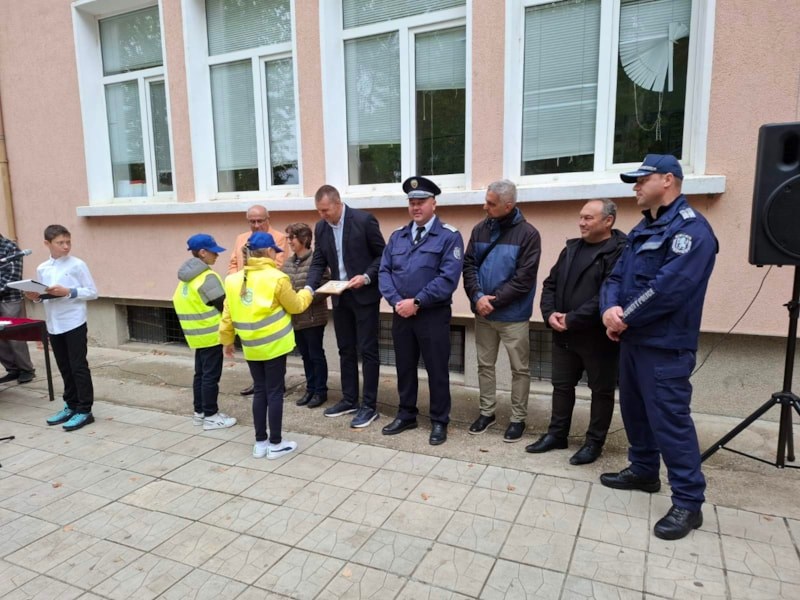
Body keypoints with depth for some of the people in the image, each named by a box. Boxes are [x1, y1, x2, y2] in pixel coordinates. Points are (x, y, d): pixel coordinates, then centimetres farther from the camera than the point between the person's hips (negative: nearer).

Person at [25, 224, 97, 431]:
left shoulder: (77, 265, -7)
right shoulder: (41, 269, 8)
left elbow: (93, 292, -7)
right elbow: (43, 295, 16)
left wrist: (68, 292, -18)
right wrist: (35, 297, -5)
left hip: (74, 323, -5)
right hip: (53, 325, 5)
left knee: (78, 366, -1)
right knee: (64, 368, 14)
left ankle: (84, 410, 5)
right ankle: (71, 406, 26)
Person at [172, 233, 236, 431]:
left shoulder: (186, 277, 11)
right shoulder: (208, 276, -18)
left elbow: (179, 302, 15)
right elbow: (224, 305, -17)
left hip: (197, 334, 9)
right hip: (211, 334, -9)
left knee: (200, 373, 16)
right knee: (211, 375, -2)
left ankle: (199, 412, 24)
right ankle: (211, 416, 5)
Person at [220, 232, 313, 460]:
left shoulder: (234, 280, 2)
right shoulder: (276, 278, -13)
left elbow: (227, 316, 6)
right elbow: (296, 306, -1)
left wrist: (227, 341, 19)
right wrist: (308, 291, 18)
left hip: (251, 346, 5)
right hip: (274, 344, -5)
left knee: (260, 391, 15)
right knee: (275, 392, 5)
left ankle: (260, 442, 22)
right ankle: (275, 444, 13)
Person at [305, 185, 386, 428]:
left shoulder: (364, 220, -13)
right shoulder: (321, 227, 4)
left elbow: (382, 254, -8)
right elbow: (319, 262, 5)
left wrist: (366, 277, -21)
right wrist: (309, 287, -11)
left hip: (364, 294, -6)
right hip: (340, 296, 6)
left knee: (367, 350, -1)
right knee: (346, 350, 14)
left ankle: (369, 405, 9)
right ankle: (349, 399, 26)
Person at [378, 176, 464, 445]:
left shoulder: (449, 236, -7)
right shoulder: (397, 236, 11)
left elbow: (449, 278, -17)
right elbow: (384, 271, 6)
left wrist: (416, 302, -18)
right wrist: (396, 301, -11)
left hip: (434, 315, -5)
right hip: (401, 314, 5)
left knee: (437, 370, 6)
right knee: (404, 367, 16)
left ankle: (439, 422, 22)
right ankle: (406, 415, 32)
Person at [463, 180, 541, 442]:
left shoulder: (527, 234, -10)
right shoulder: (480, 229, 4)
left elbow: (524, 279, -14)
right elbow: (468, 265, 2)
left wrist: (493, 300, -15)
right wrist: (477, 297, -14)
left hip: (513, 315, -4)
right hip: (483, 313, 5)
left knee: (519, 369, 6)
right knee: (485, 364, 14)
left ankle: (518, 419, 21)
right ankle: (487, 412, 30)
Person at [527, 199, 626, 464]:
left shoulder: (620, 252, -13)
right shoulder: (572, 248, 12)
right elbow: (551, 284, 12)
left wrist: (572, 319, -20)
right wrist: (550, 313, -6)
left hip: (598, 336, -7)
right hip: (563, 334, 7)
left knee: (601, 390, 10)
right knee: (562, 385, 16)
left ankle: (595, 442, 23)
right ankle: (557, 434, 31)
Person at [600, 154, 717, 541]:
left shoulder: (690, 228, -14)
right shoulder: (642, 229, 16)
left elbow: (668, 288, -25)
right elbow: (617, 275, 10)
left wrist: (625, 318, -15)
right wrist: (610, 309, -10)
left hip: (665, 346, -9)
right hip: (633, 339, 10)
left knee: (669, 419, -6)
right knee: (635, 410, 18)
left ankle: (688, 502, 6)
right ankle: (643, 471, 35)